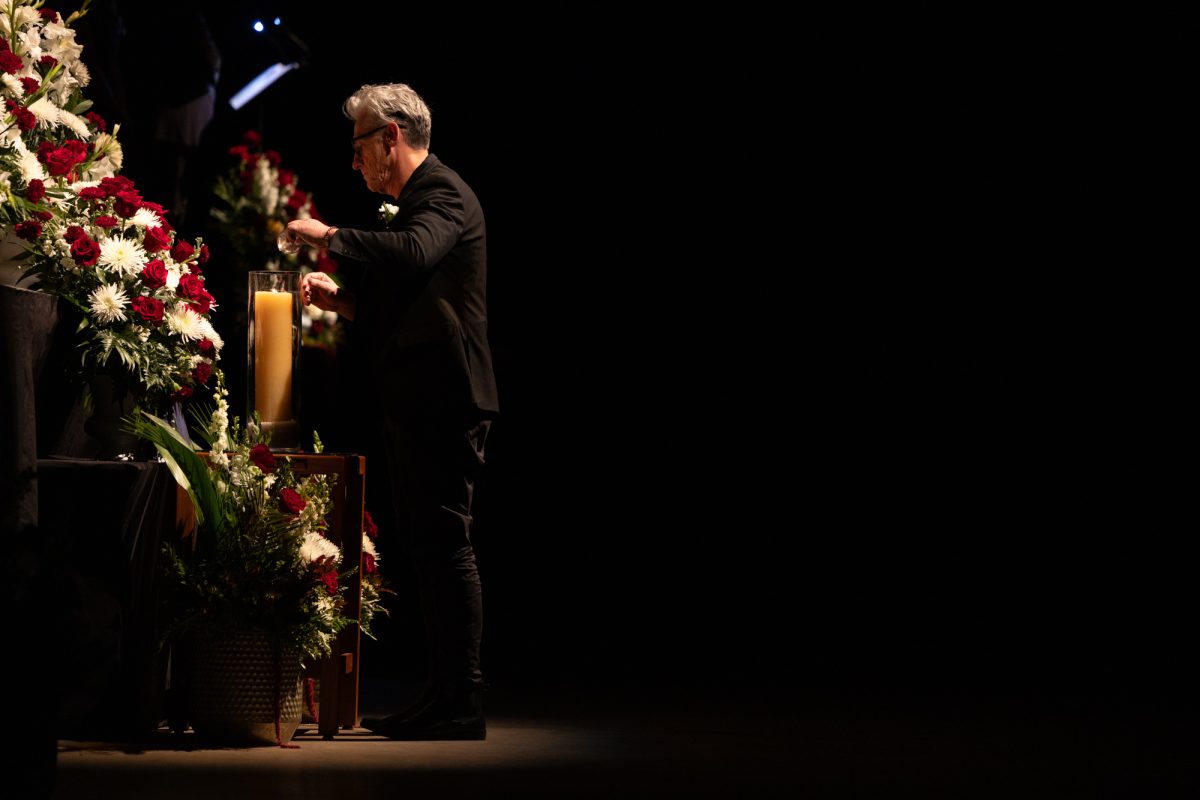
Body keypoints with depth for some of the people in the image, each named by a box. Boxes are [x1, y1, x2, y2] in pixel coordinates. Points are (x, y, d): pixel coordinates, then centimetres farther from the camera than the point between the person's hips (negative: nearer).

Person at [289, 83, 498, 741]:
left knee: (445, 545, -10)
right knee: (431, 547, 11)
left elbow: (414, 252, -31)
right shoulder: (420, 197, 23)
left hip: (440, 400, -11)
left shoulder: (442, 193, -9)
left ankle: (462, 704, -9)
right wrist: (344, 301, 14)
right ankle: (445, 694, 15)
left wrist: (330, 236, -22)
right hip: (416, 404, 11)